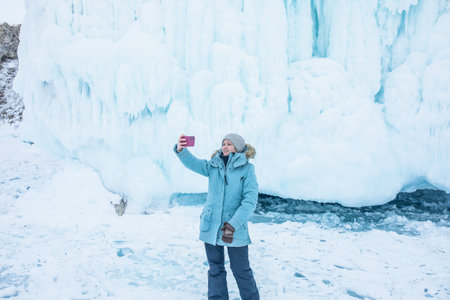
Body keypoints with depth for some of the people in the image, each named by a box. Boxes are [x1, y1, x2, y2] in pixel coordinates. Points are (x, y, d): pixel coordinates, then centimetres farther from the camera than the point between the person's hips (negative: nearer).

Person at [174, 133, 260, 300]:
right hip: (211, 227, 4)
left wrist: (233, 225, -19)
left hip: (236, 230, -3)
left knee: (241, 270, 7)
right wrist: (180, 150, -30)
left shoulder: (247, 169, -5)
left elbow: (250, 201, -12)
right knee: (215, 269, 14)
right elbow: (193, 163, -9)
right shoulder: (214, 166, 7)